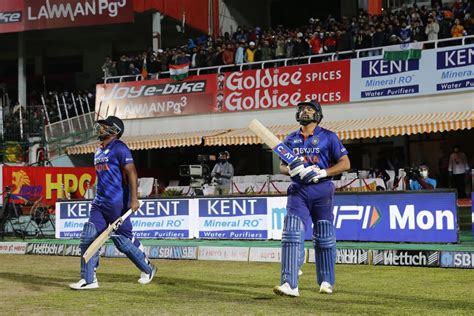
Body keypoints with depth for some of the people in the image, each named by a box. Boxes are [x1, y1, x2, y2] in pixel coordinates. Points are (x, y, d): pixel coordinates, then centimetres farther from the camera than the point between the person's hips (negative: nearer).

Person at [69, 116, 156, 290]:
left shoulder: (119, 148, -9)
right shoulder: (99, 151, 18)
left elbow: (131, 173, -16)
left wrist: (134, 199, -24)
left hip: (117, 203, -8)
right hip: (99, 203, 9)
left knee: (123, 240, 0)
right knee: (87, 239, -2)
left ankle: (148, 269, 20)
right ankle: (88, 280, 2)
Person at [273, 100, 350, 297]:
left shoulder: (328, 137, 1)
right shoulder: (291, 139, 14)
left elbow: (345, 163, -3)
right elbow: (282, 166, 17)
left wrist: (323, 172, -16)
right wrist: (290, 169, -7)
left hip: (322, 190, -2)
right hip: (298, 191, 2)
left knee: (324, 237, 5)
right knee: (291, 235, -12)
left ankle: (326, 282, 20)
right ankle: (289, 284, -18)